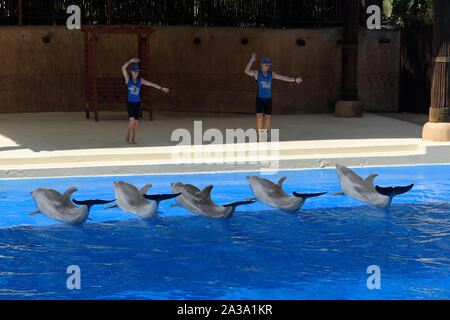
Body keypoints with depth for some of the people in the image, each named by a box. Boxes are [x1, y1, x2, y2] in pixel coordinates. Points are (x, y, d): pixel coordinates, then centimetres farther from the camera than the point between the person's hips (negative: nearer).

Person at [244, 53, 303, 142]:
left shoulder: (271, 74, 0)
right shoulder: (257, 73, -7)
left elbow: (282, 77, -1)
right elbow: (246, 71, -22)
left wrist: (294, 80, -5)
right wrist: (252, 60, -27)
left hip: (268, 99, 3)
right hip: (259, 99, -3)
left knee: (267, 118, 9)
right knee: (259, 117, -16)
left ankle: (264, 137, 25)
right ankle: (259, 138, -12)